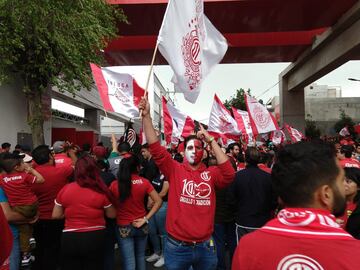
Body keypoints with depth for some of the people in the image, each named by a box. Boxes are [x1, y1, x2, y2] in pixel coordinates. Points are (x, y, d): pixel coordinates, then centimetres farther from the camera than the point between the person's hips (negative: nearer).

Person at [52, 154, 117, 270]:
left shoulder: (65, 189, -7)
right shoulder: (101, 191, -12)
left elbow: (55, 215, 5)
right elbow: (112, 215, 0)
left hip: (70, 239, 1)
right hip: (95, 238, -1)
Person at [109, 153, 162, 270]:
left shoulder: (115, 185, -11)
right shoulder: (144, 182, -8)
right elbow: (158, 201, -9)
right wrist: (146, 219, -8)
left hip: (124, 227, -2)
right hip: (141, 225, 2)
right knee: (140, 257, 21)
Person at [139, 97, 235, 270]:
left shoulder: (211, 173, -2)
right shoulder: (174, 170, -4)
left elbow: (229, 174, -20)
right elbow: (155, 148, -12)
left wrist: (212, 141, -19)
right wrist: (146, 116, -20)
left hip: (205, 247, 1)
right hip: (177, 247, -1)